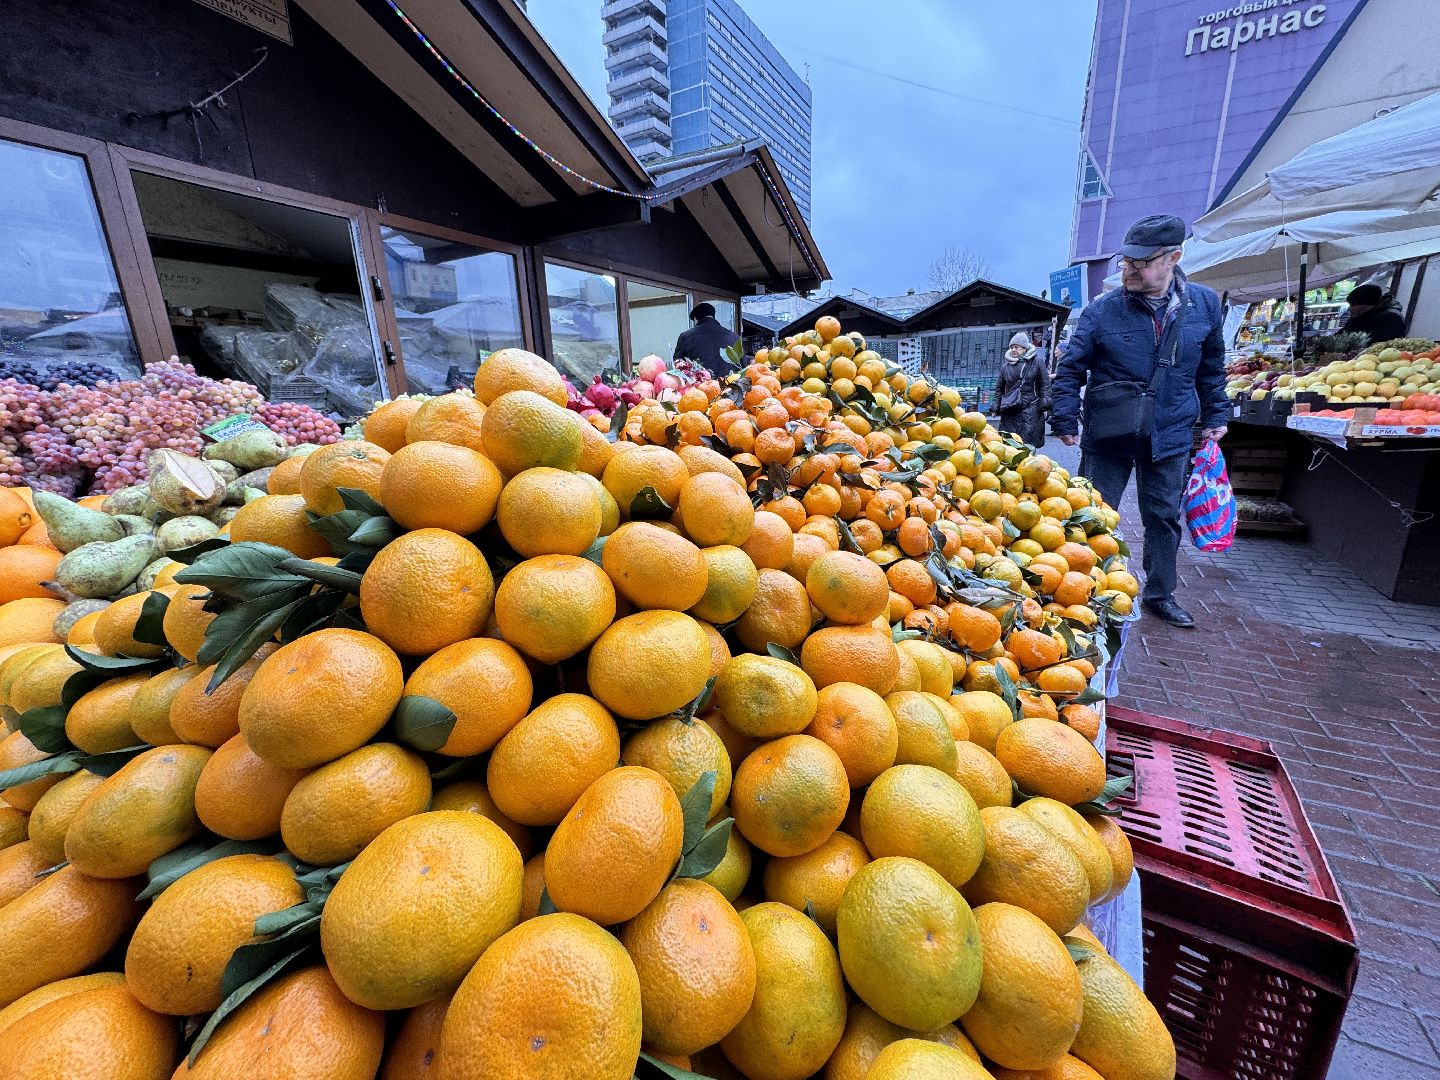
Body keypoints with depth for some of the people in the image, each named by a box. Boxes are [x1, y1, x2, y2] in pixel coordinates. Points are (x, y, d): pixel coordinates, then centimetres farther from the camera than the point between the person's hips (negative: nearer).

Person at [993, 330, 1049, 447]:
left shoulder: (1037, 362, 7)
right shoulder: (1005, 366, 16)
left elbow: (1045, 385, 6)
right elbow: (999, 388, 21)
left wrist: (1045, 405, -4)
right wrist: (997, 407, 13)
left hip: (1030, 409, -3)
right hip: (1009, 411, 3)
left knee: (1028, 441, -7)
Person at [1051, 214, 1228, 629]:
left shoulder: (1205, 304, 1)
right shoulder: (1102, 311, -9)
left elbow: (1211, 368, 12)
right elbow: (1071, 369, -5)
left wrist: (1214, 417, 11)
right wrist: (1066, 422, -11)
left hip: (1170, 436, 3)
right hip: (1107, 436, -3)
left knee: (1164, 518, 13)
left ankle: (1160, 594, 29)